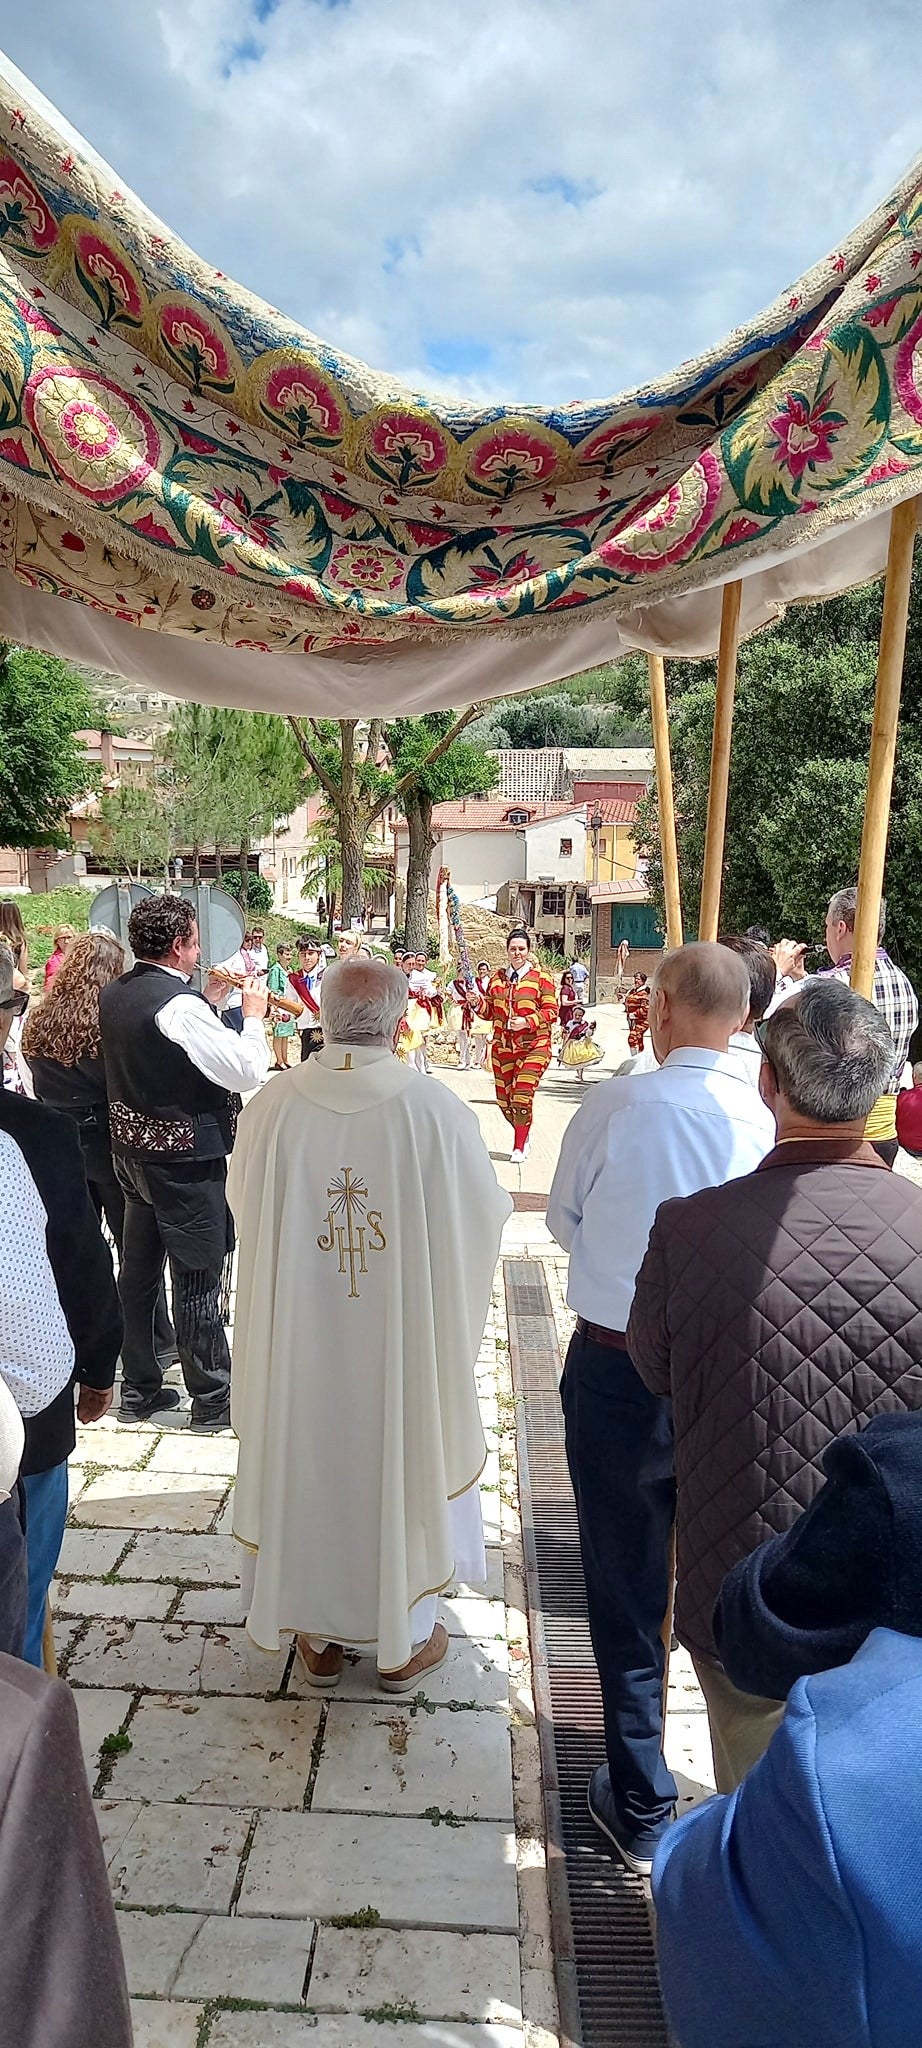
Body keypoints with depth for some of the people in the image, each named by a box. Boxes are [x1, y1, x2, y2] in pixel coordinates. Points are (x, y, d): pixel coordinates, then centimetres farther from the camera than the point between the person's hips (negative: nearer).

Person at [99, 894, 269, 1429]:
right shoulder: (180, 1004, -23)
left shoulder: (114, 994, 4)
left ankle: (138, 1389, 29)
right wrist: (253, 1015, -7)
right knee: (199, 1279, 3)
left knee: (137, 1270, 16)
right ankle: (212, 1399, 15)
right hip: (187, 1160, -9)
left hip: (132, 1151, 9)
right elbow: (249, 1071, -22)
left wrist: (207, 998, 14)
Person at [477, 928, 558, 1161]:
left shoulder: (540, 977, -2)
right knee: (503, 1098, 8)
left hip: (533, 1046, -5)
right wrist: (478, 1002, -6)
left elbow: (551, 1012, -6)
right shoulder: (497, 977, 10)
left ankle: (519, 1147, 6)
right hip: (503, 1046, 5)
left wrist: (527, 1021, -19)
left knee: (523, 1095, -10)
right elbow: (490, 1012, 14)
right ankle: (524, 1133, 34)